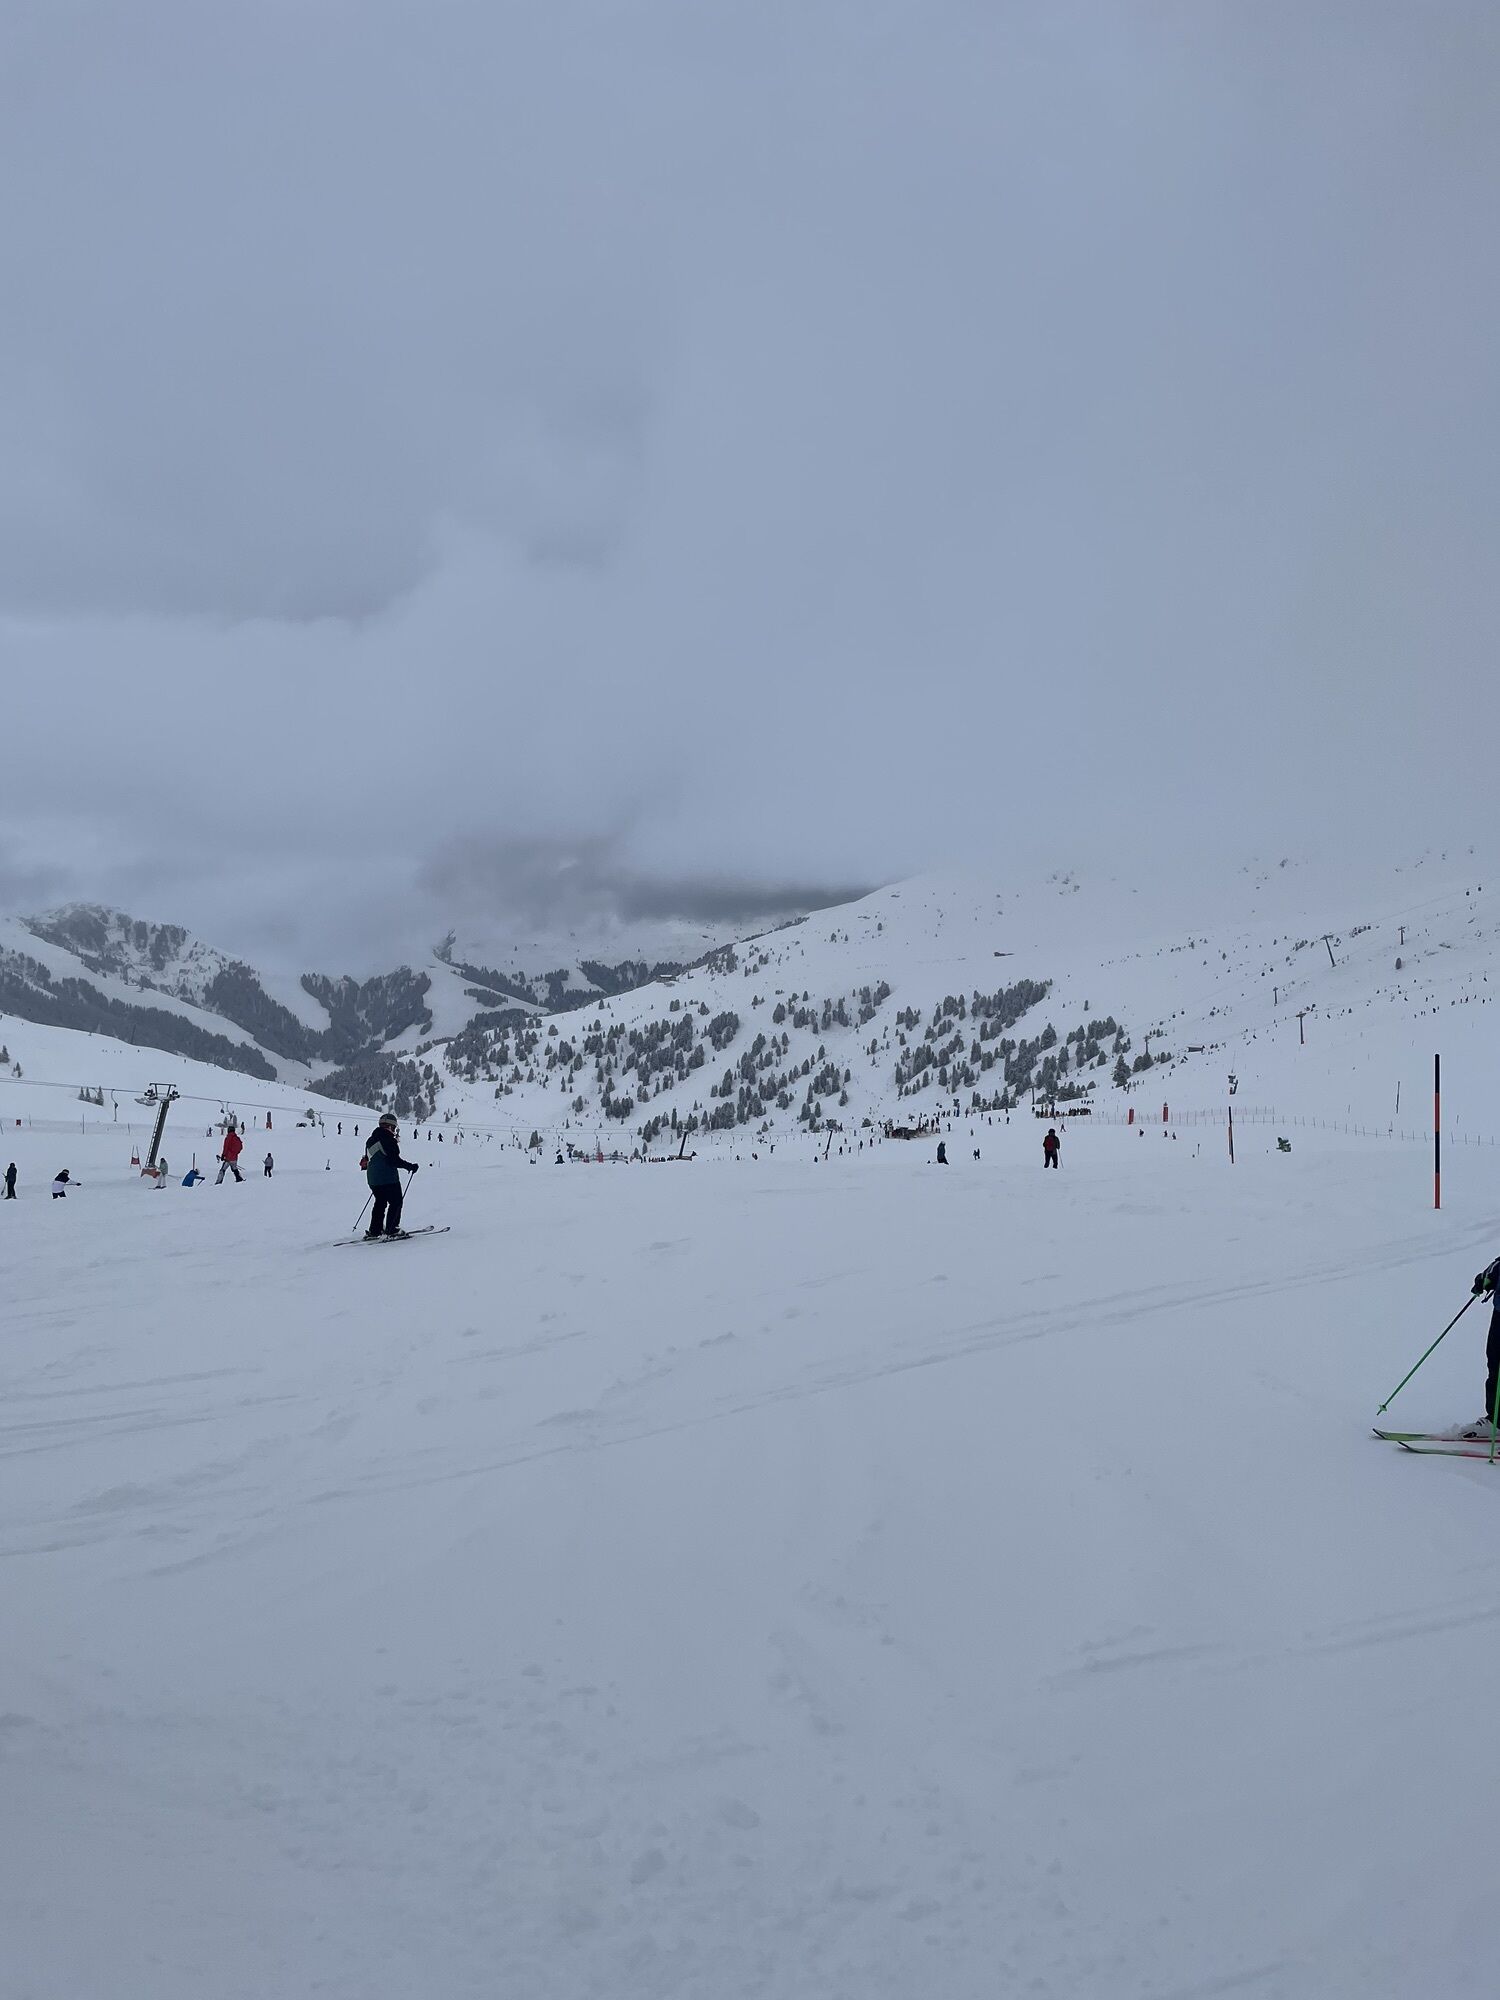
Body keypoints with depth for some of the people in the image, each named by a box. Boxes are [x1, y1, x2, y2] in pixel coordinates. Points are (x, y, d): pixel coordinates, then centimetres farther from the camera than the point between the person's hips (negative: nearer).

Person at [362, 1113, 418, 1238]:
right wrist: (410, 1166, -10)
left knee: (380, 1203, 17)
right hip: (388, 1178, -9)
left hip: (373, 1178, 9)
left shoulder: (371, 1140, 13)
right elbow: (394, 1160, -20)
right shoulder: (388, 1139, -15)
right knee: (396, 1202, 2)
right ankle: (391, 1229, -1)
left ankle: (374, 1231, 14)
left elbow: (367, 1159, 19)